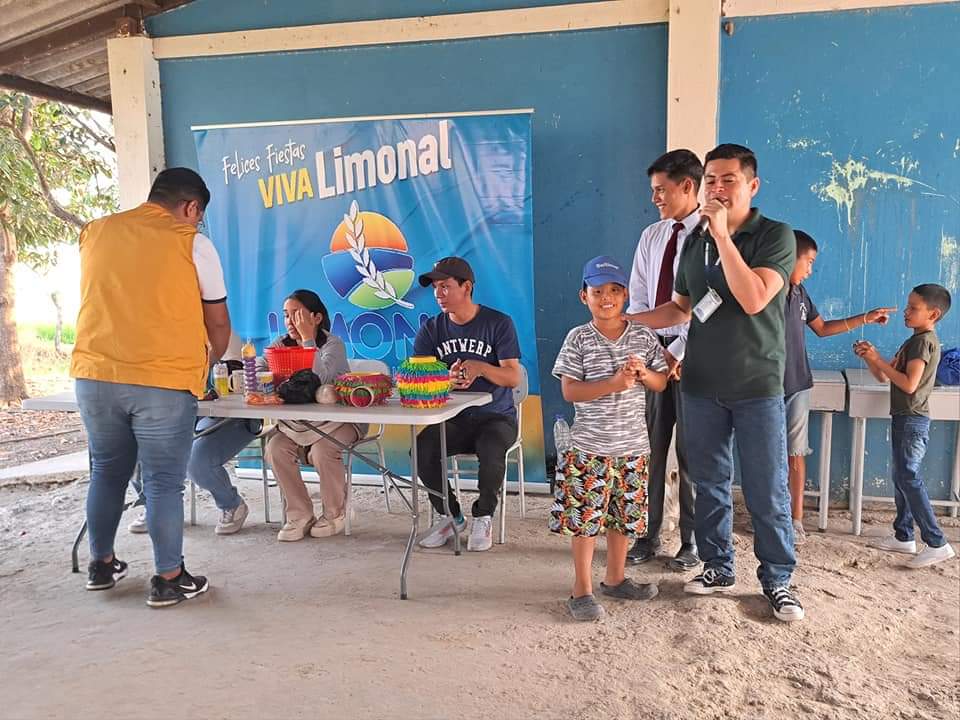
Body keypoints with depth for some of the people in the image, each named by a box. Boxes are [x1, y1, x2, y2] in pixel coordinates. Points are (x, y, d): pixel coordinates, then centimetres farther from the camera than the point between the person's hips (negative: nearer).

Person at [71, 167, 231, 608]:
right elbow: (218, 324, 5)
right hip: (163, 381, -5)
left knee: (107, 472, 19)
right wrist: (208, 362, 24)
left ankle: (101, 566, 32)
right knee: (163, 483, 4)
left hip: (94, 374, 5)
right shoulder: (193, 244, -1)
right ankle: (169, 580, 13)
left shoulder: (95, 232, 11)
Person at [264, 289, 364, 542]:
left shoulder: (332, 344, -11)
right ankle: (299, 515, -6)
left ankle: (335, 514, -4)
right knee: (275, 447, -21)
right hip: (298, 420, 5)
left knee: (322, 450, -31)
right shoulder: (283, 345, 5)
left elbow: (321, 379, -31)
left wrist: (308, 339, -28)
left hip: (339, 419, -5)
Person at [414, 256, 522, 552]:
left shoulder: (498, 323, -4)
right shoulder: (431, 329, 5)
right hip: (452, 419, 3)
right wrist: (447, 378, -27)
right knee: (421, 449, -26)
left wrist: (480, 368, -29)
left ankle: (483, 517, -6)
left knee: (491, 451, -35)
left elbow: (514, 377, -9)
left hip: (496, 416, -3)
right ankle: (450, 515, 0)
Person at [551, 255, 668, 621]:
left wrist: (644, 373, -13)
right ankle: (582, 590, 14)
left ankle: (615, 579, 34)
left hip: (632, 445, 4)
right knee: (585, 518, 0)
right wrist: (614, 383, -22)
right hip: (589, 448, -4)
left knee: (625, 516, 15)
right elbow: (569, 390, -12)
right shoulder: (579, 338, -7)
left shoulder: (643, 337, 4)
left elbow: (661, 383, 8)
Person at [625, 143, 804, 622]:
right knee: (710, 484, 12)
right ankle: (718, 568, 27)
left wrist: (723, 236, -22)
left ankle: (777, 579, 19)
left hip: (757, 388, -4)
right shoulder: (695, 242, 10)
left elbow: (754, 300, -22)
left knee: (767, 491, 2)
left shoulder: (775, 236, -6)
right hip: (702, 385, 5)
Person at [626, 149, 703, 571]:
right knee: (649, 447, 9)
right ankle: (648, 535, 22)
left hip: (691, 355, -5)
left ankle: (692, 540, 20)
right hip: (652, 350, 5)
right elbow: (638, 299, 10)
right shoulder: (651, 237, 11)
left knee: (691, 451, 5)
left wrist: (677, 352, -15)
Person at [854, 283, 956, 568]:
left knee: (909, 479, -11)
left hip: (913, 421, -10)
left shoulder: (924, 341, -13)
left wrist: (878, 359, -18)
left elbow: (909, 384, -23)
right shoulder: (914, 341, 17)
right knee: (902, 478, 12)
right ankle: (904, 537, 20)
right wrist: (869, 357, -1)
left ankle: (937, 544, -8)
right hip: (904, 419, 10)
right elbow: (884, 376, 16)